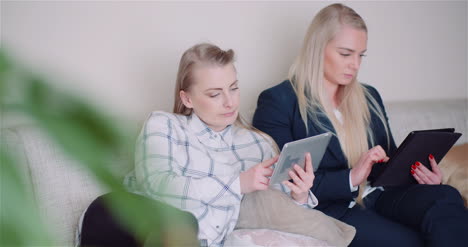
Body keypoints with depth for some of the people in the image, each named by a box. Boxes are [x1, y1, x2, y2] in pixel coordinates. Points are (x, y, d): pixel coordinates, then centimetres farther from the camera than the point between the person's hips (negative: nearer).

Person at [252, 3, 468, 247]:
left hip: (379, 196, 6)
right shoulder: (277, 102, -1)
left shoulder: (369, 97, 20)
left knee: (446, 198, -26)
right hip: (328, 208, -6)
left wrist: (421, 173, -1)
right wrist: (351, 179, -18)